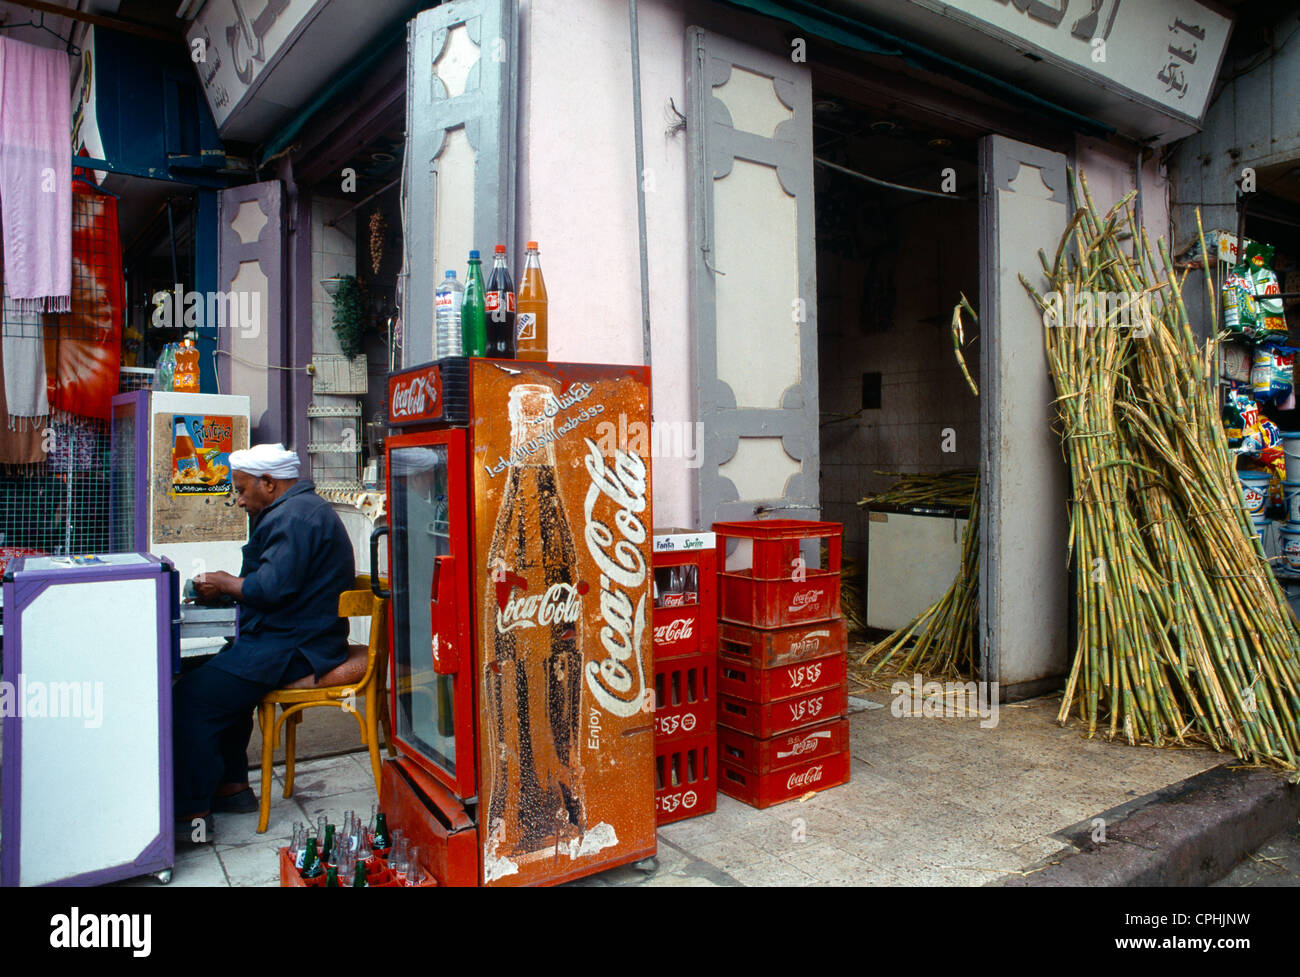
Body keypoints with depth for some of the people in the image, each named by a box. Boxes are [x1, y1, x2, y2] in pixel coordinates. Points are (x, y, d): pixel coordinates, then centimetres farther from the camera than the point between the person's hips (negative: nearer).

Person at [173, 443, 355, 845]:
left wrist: (224, 585, -8)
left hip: (292, 651, -12)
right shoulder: (304, 508, 19)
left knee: (191, 697, -13)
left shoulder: (294, 516, -17)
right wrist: (231, 585, 10)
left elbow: (274, 587, -25)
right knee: (213, 673, 22)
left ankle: (192, 815, -6)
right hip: (295, 640, 12)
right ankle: (232, 785, 24)